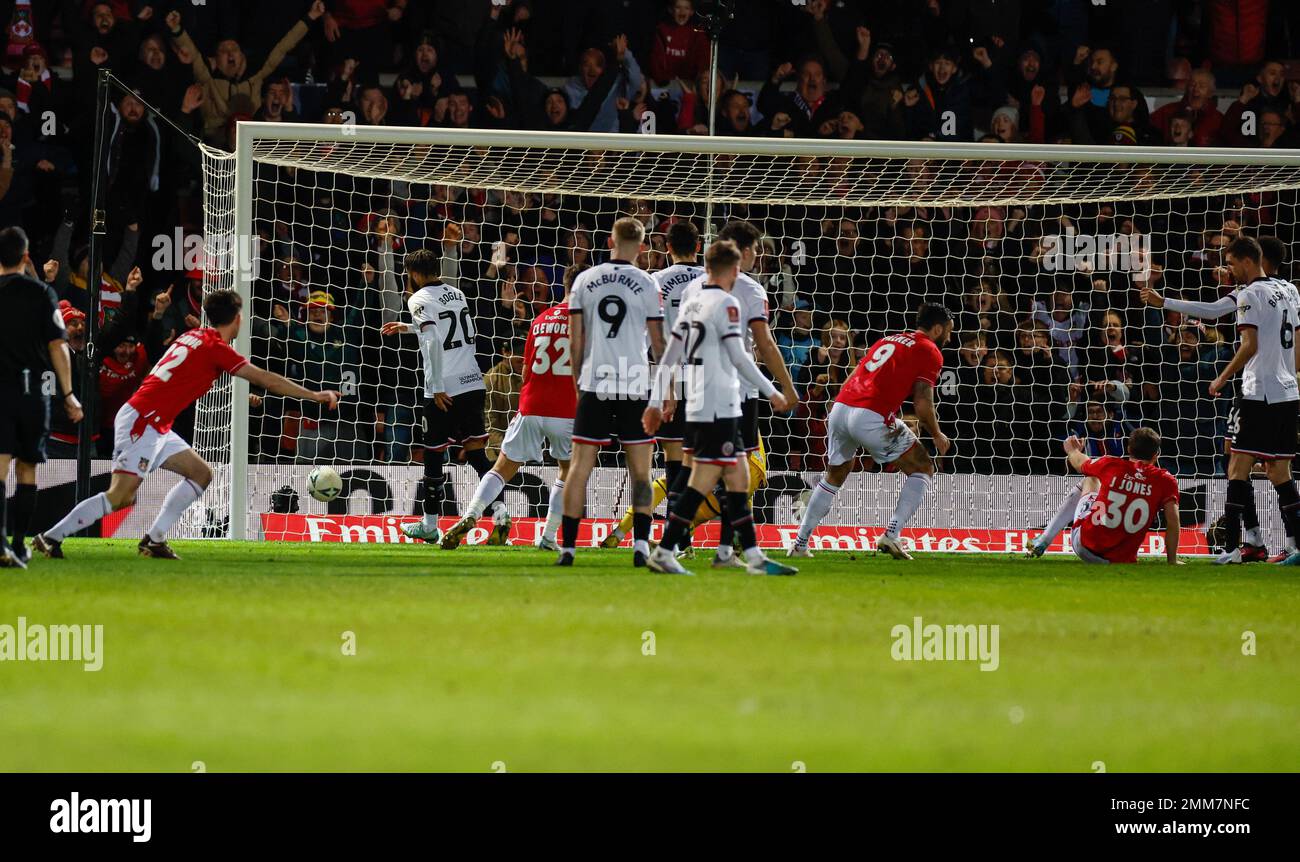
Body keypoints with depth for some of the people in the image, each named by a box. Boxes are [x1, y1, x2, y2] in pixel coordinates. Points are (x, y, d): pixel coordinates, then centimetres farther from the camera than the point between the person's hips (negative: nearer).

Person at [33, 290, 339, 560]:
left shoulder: (196, 336, 12)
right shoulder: (216, 348, -12)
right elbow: (266, 379, -11)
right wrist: (315, 396, -4)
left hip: (156, 427, 10)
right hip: (141, 423, -10)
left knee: (201, 473, 12)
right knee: (120, 497, -14)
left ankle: (153, 540, 10)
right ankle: (51, 538, -11)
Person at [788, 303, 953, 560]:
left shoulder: (888, 340, 26)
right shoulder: (930, 352, 4)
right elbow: (922, 404, -6)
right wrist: (937, 436, 10)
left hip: (840, 407, 7)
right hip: (872, 418, -7)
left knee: (835, 476, 27)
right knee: (923, 470, 8)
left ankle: (799, 544, 28)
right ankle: (891, 535, -5)